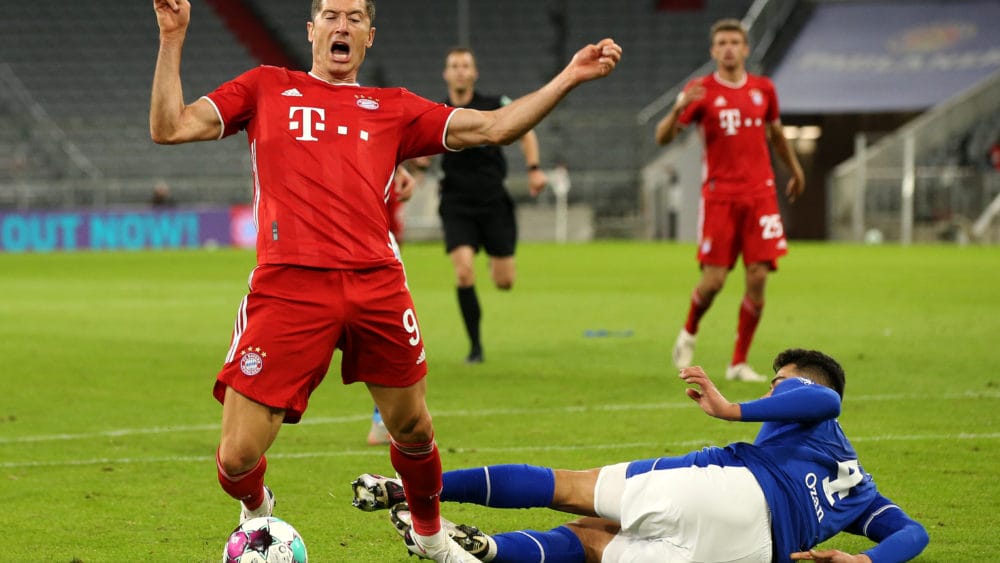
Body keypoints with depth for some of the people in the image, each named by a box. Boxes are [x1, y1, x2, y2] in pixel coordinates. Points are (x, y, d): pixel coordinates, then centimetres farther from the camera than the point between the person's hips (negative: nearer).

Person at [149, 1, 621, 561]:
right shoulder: (266, 88, 16)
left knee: (413, 428, 12)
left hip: (376, 284, 2)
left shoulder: (393, 108, 19)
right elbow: (170, 128, 11)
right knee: (238, 455, -7)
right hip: (288, 285, -2)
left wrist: (570, 77, 10)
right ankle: (257, 514, 29)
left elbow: (492, 127, 15)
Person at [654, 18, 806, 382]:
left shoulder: (763, 89, 8)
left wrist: (795, 170, 34)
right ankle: (689, 334, 25)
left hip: (760, 194, 3)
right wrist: (679, 110, -27)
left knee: (758, 278, -6)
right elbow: (663, 137, -8)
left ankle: (739, 363, 4)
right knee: (714, 280, -7)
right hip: (719, 197, -3)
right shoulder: (701, 91, -2)